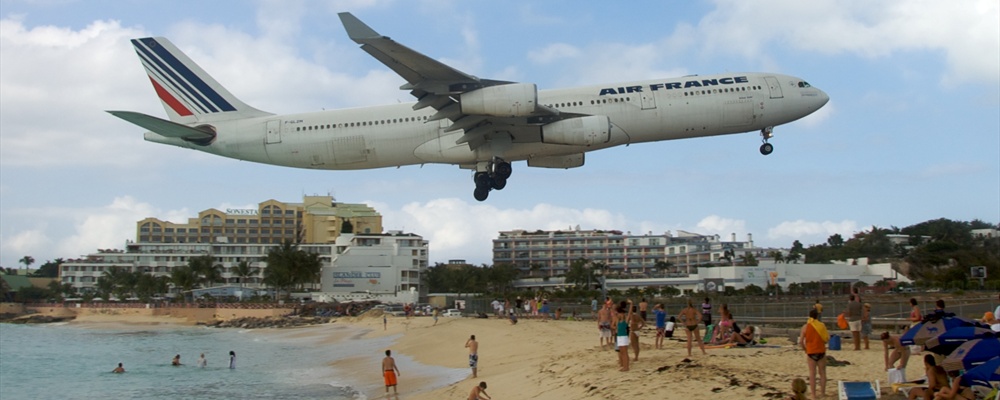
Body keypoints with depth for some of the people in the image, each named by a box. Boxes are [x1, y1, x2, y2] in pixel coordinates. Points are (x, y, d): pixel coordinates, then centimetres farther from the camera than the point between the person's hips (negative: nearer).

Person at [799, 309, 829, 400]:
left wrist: (805, 349, 9)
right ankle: (823, 393, 16)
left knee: (812, 373, 4)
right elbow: (827, 338, -6)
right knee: (822, 373, 12)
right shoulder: (822, 325, -3)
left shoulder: (805, 327, -4)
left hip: (811, 352, 0)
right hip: (821, 351, 0)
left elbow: (800, 342, -6)